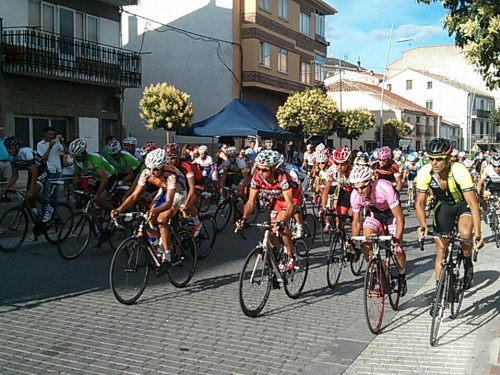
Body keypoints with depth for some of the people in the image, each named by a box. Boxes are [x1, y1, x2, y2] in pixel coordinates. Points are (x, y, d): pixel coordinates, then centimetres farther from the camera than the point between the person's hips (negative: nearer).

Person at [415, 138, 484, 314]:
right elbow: (419, 203, -18)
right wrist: (423, 225, -35)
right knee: (441, 249, 1)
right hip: (443, 205, 3)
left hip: (464, 204, -3)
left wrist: (478, 233, -42)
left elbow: (473, 204, -35)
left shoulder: (459, 171, -35)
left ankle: (468, 264, 0)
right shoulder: (424, 173, -26)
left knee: (465, 233, -32)